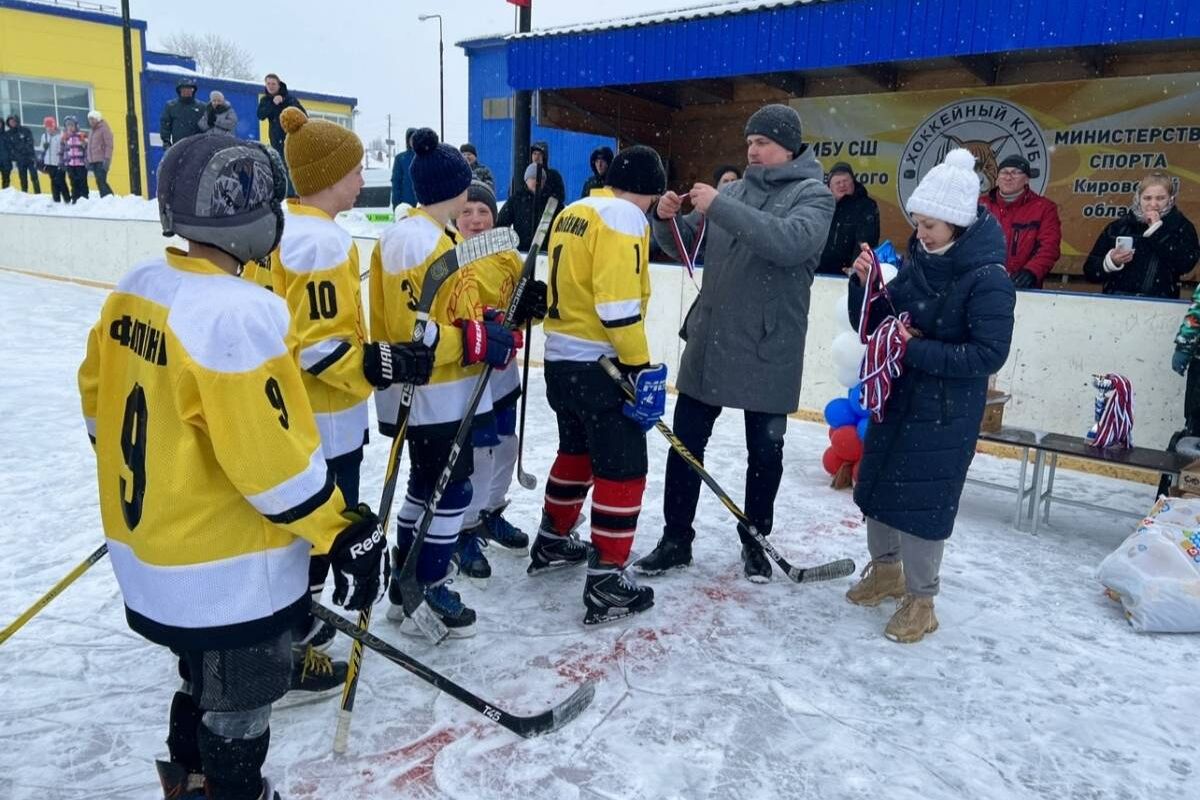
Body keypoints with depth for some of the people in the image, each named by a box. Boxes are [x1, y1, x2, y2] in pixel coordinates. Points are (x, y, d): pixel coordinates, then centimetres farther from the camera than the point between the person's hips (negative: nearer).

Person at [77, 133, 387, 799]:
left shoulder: (135, 288, 0)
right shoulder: (239, 314, -27)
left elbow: (99, 399, 11)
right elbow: (270, 459, -27)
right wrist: (344, 535, -18)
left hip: (149, 549, 9)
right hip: (227, 574, -9)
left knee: (204, 682, 30)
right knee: (235, 711, 13)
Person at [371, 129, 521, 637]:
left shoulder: (430, 235, 12)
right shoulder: (418, 241, -20)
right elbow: (411, 331, -25)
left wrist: (484, 325, 6)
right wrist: (477, 341, -23)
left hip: (438, 393, 11)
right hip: (433, 396, -11)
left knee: (427, 486, 20)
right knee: (450, 492, 0)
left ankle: (407, 583, 34)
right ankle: (427, 595, 15)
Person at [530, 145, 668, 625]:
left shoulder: (573, 213, 15)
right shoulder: (623, 217, -12)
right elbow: (619, 306, -22)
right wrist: (641, 370, -19)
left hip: (560, 358, 9)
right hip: (598, 365, -9)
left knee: (577, 451, 25)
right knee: (623, 469, -1)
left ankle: (553, 543, 39)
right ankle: (606, 584, 3)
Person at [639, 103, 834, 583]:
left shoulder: (813, 194, -5)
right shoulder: (733, 190, 9)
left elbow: (790, 243, -26)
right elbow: (682, 245, 10)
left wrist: (719, 208, -27)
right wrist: (666, 219, -11)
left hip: (769, 348, -4)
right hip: (709, 339, 4)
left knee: (765, 451, 9)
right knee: (685, 441, 7)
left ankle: (755, 541, 28)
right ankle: (676, 539, 20)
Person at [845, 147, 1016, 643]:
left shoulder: (988, 280, -16)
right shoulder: (917, 263, 2)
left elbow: (988, 355, -21)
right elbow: (872, 326, 6)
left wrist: (916, 351, -24)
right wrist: (863, 284, -11)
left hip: (946, 414, -7)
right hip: (895, 398, 7)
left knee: (922, 501, 1)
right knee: (875, 483, 16)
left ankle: (920, 600, 21)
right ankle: (885, 569, 39)